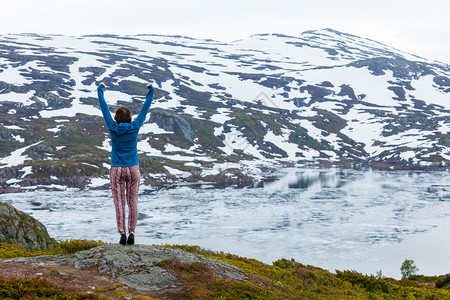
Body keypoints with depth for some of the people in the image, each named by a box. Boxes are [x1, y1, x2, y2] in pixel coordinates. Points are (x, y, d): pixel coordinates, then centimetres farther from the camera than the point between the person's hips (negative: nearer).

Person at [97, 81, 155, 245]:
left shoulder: (113, 128, -6)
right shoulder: (134, 127, -5)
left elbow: (104, 108, 5)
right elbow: (145, 108, 4)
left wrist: (100, 89, 17)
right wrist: (150, 90, 14)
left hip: (116, 170, 0)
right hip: (133, 170, 0)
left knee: (119, 204, 2)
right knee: (133, 203, 5)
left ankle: (122, 234, -4)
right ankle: (131, 233, -3)